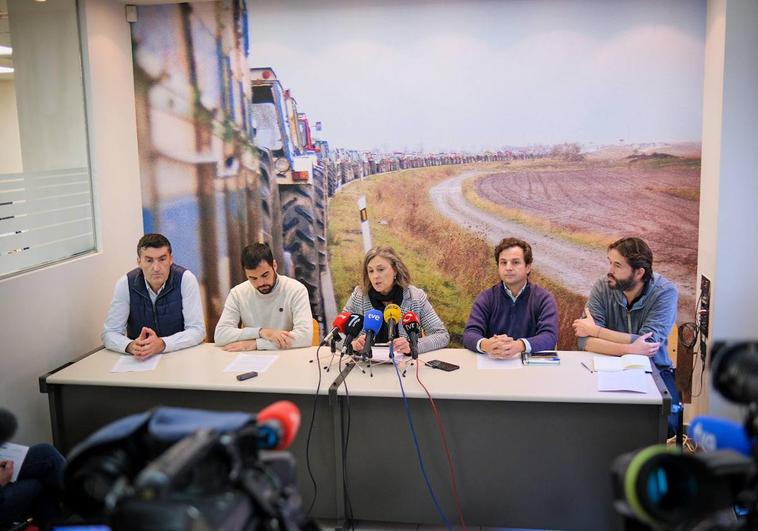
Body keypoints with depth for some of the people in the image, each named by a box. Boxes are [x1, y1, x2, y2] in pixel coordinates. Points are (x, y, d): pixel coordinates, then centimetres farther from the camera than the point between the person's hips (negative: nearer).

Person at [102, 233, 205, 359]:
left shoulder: (186, 279, -12)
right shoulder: (125, 284, -7)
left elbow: (197, 330, -14)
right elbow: (109, 333, -6)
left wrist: (162, 344, -29)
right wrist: (131, 346, -27)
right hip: (139, 362, 2)